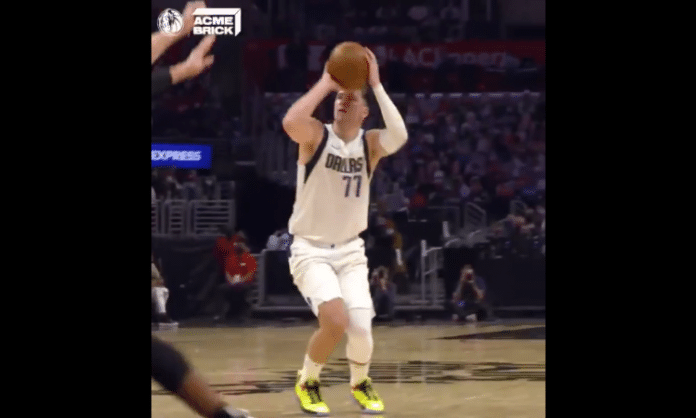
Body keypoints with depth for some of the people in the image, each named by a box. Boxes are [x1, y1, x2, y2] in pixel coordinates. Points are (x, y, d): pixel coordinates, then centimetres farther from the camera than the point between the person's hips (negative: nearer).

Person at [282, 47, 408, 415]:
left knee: (361, 330, -9)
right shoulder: (315, 135, -11)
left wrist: (376, 85, -25)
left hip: (350, 249, 3)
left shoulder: (370, 143, -3)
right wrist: (326, 83, -27)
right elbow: (290, 123, -35)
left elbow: (399, 136, -27)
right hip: (310, 249, -3)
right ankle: (307, 383, 5)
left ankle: (360, 383, 27)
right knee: (335, 320, -24)